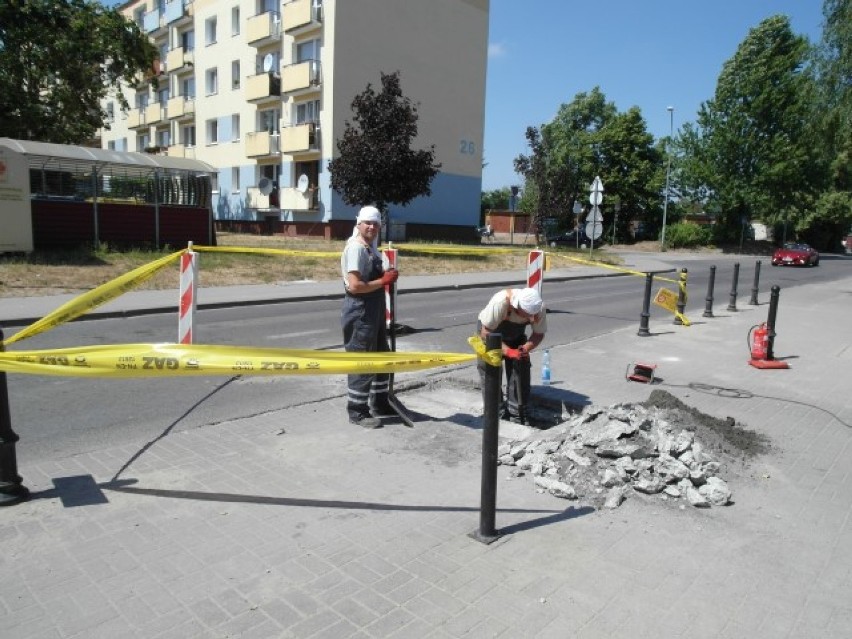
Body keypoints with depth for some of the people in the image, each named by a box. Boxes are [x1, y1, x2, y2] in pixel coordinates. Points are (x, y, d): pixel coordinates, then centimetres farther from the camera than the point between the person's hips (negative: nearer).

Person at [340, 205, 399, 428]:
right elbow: (354, 286, -24)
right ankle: (357, 411, 11)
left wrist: (386, 276, 7)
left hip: (374, 311, 10)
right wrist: (383, 281, -18)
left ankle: (380, 403, 34)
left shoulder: (371, 248, 13)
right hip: (360, 312, -10)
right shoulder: (356, 248, -17)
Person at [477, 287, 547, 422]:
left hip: (515, 335, 3)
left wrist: (526, 348, -34)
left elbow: (539, 334, -15)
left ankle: (516, 413, 1)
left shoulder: (539, 308, -29)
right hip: (489, 330, -3)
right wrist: (507, 351, -43)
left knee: (520, 367, -7)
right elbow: (486, 333, -35)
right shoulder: (499, 302, -42)